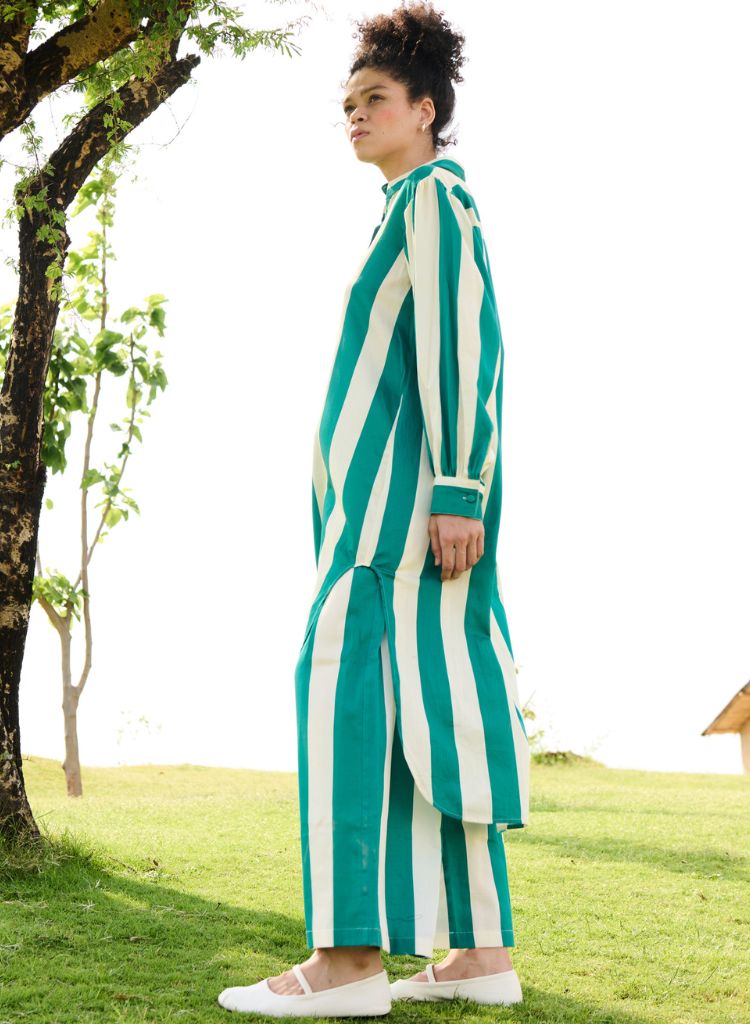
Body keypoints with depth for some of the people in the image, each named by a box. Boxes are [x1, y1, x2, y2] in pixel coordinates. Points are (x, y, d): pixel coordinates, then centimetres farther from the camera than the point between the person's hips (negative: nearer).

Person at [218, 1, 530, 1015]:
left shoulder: (434, 194, -3)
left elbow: (458, 344, -14)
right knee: (439, 697, 4)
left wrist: (454, 488, -22)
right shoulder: (418, 214, 27)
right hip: (397, 481, 10)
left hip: (407, 474, -10)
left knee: (347, 668, -17)